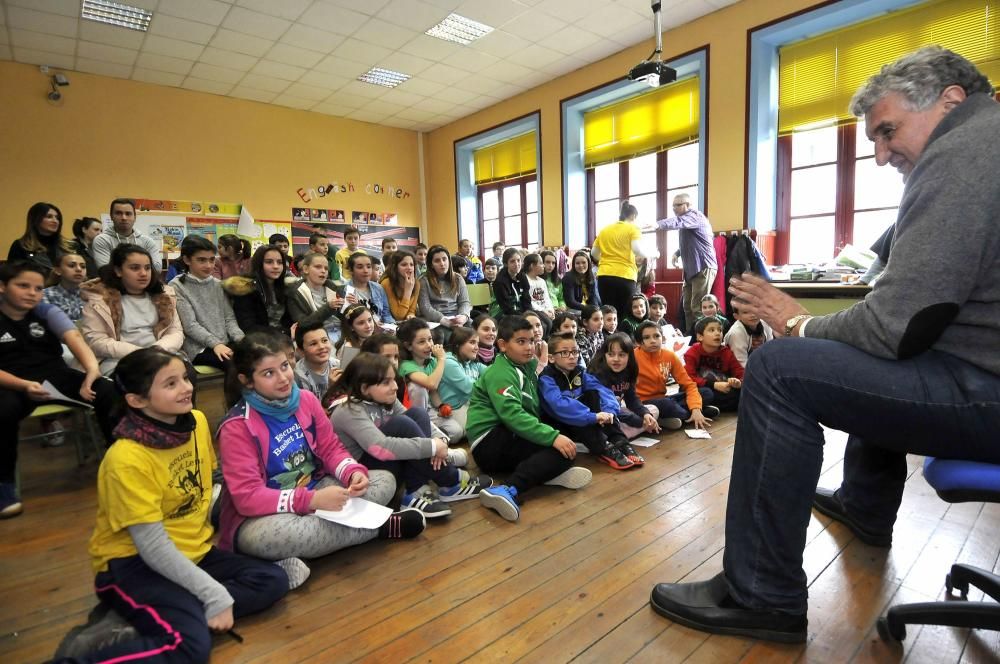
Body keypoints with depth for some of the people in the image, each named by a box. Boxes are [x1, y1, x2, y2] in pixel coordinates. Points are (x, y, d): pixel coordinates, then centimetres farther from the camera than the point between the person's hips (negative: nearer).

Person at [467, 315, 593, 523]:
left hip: (510, 439, 9)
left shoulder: (527, 367, 14)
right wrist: (553, 437, -34)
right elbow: (513, 416, -28)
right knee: (561, 449, -25)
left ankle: (549, 472, -28)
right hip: (490, 442, -9)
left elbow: (535, 410, 10)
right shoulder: (501, 374, -13)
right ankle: (510, 491, -41)